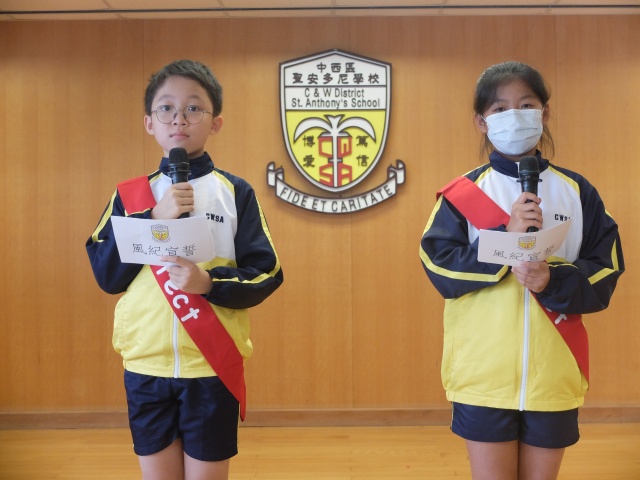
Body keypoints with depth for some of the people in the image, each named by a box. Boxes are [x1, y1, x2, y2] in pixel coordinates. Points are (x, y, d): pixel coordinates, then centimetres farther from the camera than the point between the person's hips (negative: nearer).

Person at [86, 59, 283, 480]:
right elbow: (106, 274, -4)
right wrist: (154, 218, -15)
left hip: (213, 366, -2)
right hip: (146, 365, 2)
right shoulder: (130, 194, 5)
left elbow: (266, 273, -4)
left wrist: (210, 283, -21)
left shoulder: (235, 192, -2)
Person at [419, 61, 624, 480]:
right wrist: (506, 236, -21)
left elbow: (605, 273, 2)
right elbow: (440, 266, -10)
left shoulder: (578, 192, 4)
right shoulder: (463, 193, -2)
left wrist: (554, 281, -17)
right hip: (483, 372, -1)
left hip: (553, 374, 2)